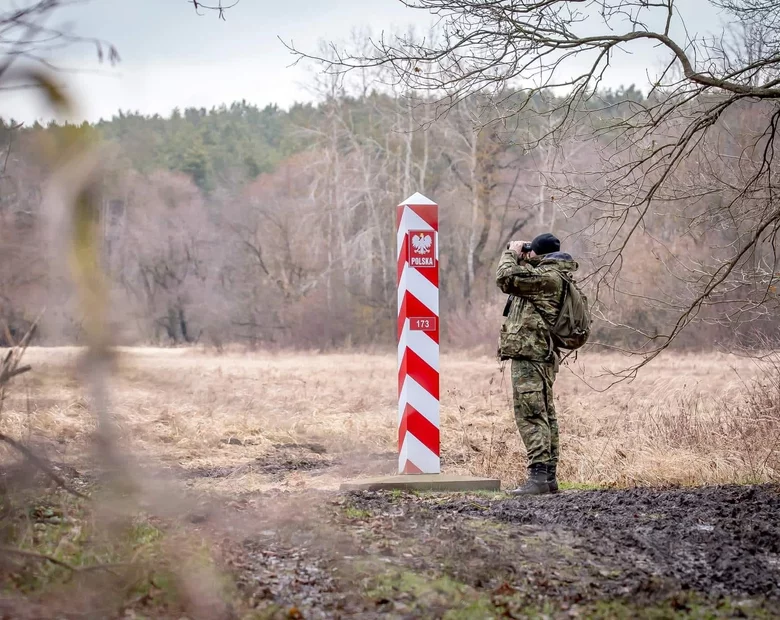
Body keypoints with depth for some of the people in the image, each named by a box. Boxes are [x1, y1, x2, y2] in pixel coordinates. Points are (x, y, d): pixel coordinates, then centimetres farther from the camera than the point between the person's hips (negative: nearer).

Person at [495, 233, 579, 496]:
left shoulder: (547, 276, -14)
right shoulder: (552, 276, 17)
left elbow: (506, 278, -20)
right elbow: (522, 280, 31)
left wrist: (511, 254, -3)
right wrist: (520, 260, 17)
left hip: (529, 355, -11)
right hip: (544, 355, 11)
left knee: (531, 415, -13)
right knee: (545, 415, 12)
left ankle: (538, 477, -18)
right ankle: (549, 477, 16)